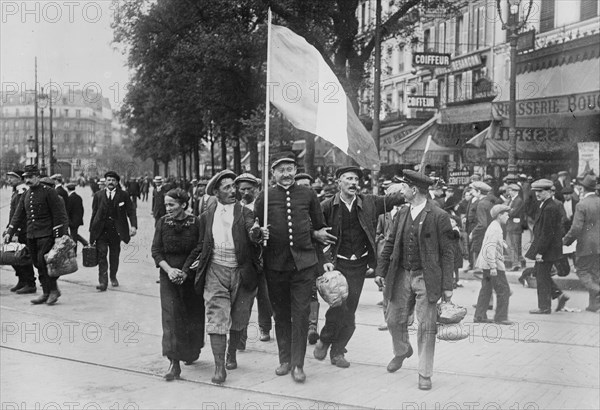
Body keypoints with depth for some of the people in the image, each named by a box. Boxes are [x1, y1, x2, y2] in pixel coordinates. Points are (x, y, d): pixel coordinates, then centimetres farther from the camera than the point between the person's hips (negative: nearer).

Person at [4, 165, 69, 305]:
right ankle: (46, 293, 15)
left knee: (43, 261, -14)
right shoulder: (25, 196, 14)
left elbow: (58, 214, -9)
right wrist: (9, 233, 8)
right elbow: (18, 215, 17)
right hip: (31, 236, 7)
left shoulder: (49, 192, -7)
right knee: (38, 265, 8)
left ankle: (54, 290, -1)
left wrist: (58, 235, -13)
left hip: (46, 234, -7)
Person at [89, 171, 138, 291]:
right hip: (101, 230, 0)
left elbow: (131, 211, -1)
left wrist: (133, 226, -16)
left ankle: (113, 277, 32)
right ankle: (103, 281, -10)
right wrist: (92, 231, 4)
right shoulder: (98, 195, 6)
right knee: (101, 255, -9)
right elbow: (94, 213, 8)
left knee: (115, 255, 11)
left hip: (116, 230, 0)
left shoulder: (123, 195, 3)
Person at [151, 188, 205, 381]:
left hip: (191, 277, -1)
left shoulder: (195, 223, -6)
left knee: (192, 316, 9)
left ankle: (191, 353, 35)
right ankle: (174, 363, -10)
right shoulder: (163, 223, 1)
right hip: (169, 277, 1)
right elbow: (156, 251, 2)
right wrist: (169, 269, -13)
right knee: (171, 317, -9)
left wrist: (186, 271, -14)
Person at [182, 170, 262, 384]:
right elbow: (200, 245, 14)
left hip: (241, 271, 0)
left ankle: (231, 354, 37)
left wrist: (256, 233, -39)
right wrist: (185, 268, 9)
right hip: (216, 272, 0)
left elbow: (254, 235, -16)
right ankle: (219, 367, -6)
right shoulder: (206, 216, 7)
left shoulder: (245, 213, 0)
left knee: (238, 319, 13)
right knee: (216, 318, -8)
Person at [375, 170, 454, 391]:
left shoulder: (439, 216, -9)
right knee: (394, 320, 14)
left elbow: (446, 252, -8)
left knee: (426, 326, -1)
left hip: (426, 278, -5)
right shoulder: (402, 213, 7)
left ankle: (425, 374, 11)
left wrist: (447, 286, -10)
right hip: (402, 275, 5)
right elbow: (390, 243, 14)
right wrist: (381, 271, 10)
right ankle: (402, 351, 44)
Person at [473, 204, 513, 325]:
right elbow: (490, 248, -23)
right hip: (494, 264, -10)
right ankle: (501, 317, 1)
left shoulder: (494, 226, 15)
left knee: (486, 290, 12)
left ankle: (480, 316, 15)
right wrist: (493, 267, -25)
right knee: (504, 290, -3)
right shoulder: (495, 228, -16)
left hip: (487, 264, 10)